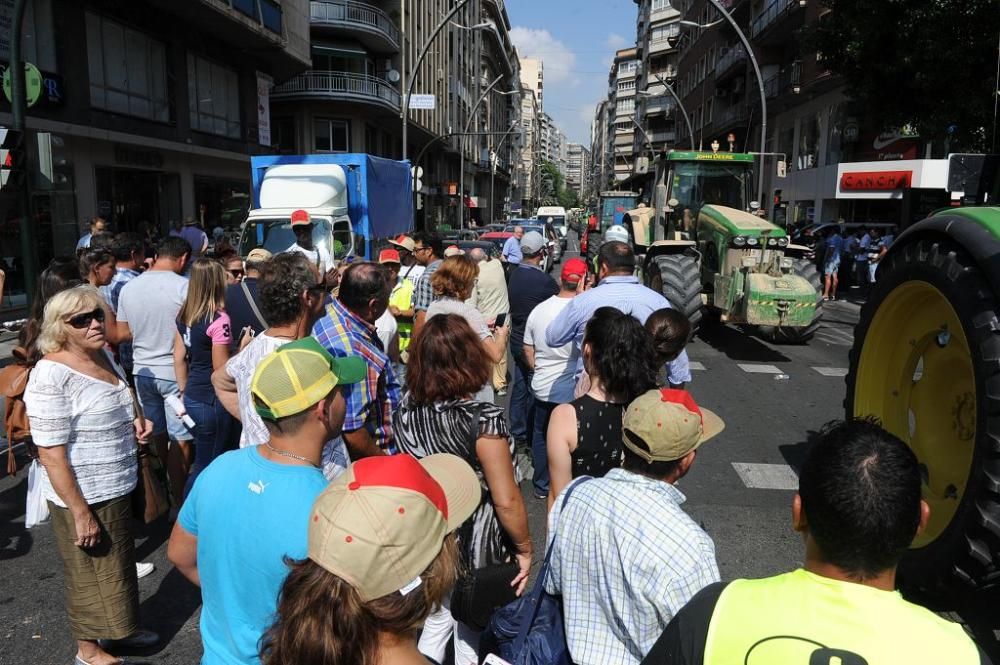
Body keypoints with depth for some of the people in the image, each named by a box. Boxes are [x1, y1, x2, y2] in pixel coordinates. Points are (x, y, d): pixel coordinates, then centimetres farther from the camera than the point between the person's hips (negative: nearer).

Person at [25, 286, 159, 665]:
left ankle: (116, 630, 45)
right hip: (82, 496, -8)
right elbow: (50, 455, -22)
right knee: (91, 573, 12)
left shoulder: (102, 355, 3)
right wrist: (80, 513, -21)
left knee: (119, 564, 23)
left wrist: (134, 424, 0)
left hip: (118, 488, 8)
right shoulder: (52, 376, -23)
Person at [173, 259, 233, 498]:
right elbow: (221, 369, -18)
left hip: (192, 397, 8)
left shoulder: (184, 315, 4)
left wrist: (184, 392, 20)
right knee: (207, 465, 6)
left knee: (202, 459, 21)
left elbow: (179, 358, 11)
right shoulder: (218, 319, -19)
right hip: (212, 400, -8)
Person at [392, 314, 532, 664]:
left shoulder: (406, 409, -10)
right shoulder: (483, 418, -27)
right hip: (474, 548, -4)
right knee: (471, 635, 19)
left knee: (433, 623, 25)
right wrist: (524, 548, -7)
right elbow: (506, 501, -23)